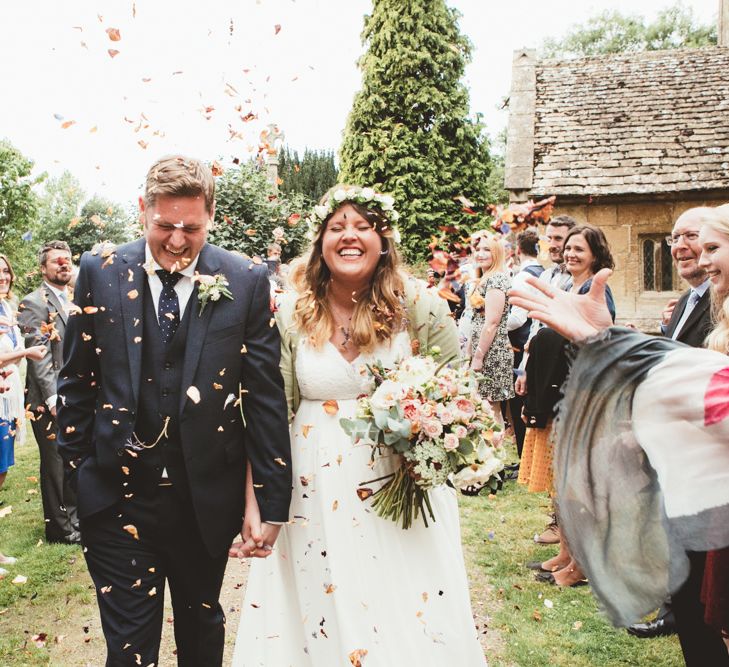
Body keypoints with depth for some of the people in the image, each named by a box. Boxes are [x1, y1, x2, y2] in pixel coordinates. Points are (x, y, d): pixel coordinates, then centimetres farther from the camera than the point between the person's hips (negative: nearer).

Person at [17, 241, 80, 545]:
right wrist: (53, 399, -20)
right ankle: (60, 528, 16)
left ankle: (74, 517, 30)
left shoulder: (73, 301, 14)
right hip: (50, 403, -7)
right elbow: (39, 356, -16)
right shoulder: (34, 303, -9)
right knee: (55, 465, 3)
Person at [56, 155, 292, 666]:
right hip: (118, 496, 0)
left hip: (208, 497, 0)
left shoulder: (246, 282, -7)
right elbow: (77, 381, 6)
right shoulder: (100, 272, -3)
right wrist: (77, 467, 4)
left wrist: (273, 502, -7)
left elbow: (266, 395, -6)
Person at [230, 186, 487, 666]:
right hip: (316, 494, 1)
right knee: (322, 618, 11)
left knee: (408, 623, 7)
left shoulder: (419, 305, -6)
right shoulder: (292, 314, -2)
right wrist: (256, 506, -4)